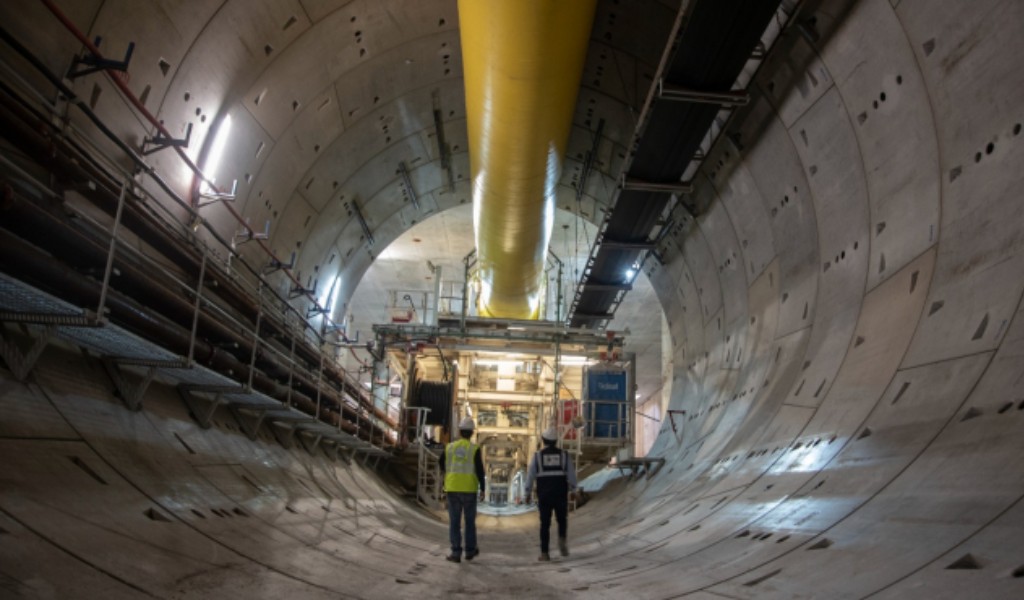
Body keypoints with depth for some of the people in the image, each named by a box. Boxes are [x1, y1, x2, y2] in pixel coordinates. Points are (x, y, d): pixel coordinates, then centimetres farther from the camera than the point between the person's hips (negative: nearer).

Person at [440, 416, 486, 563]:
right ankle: (470, 550, 23)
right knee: (470, 520, 14)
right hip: (469, 490, -1)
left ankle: (456, 553, 1)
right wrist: (483, 489, -4)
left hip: (452, 489, 1)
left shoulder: (450, 447, 2)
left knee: (454, 522, 5)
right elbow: (480, 470, -11)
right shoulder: (475, 449, -7)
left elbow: (442, 466, 15)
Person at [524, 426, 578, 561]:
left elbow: (530, 475, -3)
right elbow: (572, 475, -1)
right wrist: (573, 489, 15)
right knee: (562, 520, 18)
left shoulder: (537, 455, -3)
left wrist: (528, 492, 8)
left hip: (544, 495, 0)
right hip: (561, 494, 0)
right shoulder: (564, 455, -1)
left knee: (545, 524, 6)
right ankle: (562, 539, -7)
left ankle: (544, 553, 2)